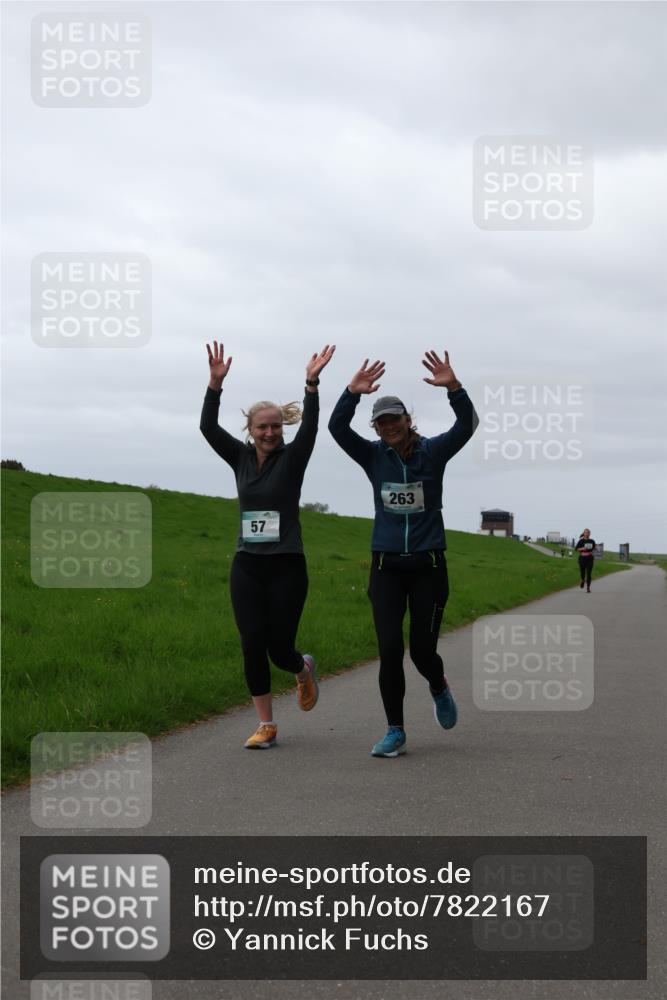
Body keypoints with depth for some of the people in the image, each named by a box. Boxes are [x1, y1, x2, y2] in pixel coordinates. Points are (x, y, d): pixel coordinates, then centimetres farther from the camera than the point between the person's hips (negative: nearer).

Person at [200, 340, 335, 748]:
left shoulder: (292, 458, -2)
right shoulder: (241, 457, 6)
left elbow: (310, 427, -19)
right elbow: (208, 427, -5)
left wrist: (312, 383, -30)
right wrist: (216, 382, -16)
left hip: (287, 567, -3)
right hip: (247, 566, 3)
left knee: (280, 649, -1)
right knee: (252, 645, -5)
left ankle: (304, 669, 36)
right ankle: (266, 726, 6)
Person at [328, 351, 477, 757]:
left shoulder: (433, 451, -1)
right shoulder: (374, 456, 2)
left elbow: (468, 424, -17)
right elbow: (337, 427, -13)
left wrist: (453, 387, -34)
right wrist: (353, 393, -28)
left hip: (428, 564, -1)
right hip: (387, 566, 1)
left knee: (423, 650, 0)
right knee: (389, 650, -7)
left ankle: (439, 688, 36)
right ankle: (395, 732, 4)